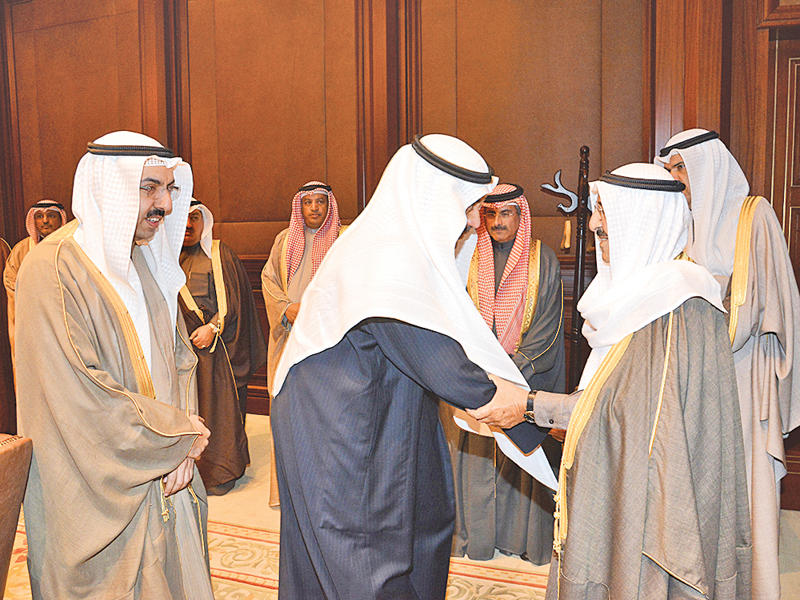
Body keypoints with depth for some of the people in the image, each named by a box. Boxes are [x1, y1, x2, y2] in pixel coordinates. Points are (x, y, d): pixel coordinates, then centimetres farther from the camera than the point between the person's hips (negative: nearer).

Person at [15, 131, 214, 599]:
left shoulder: (150, 262, 7)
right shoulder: (54, 268, -18)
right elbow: (81, 395, -23)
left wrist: (184, 444, -6)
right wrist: (182, 434, -14)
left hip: (164, 480, 7)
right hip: (97, 492, -7)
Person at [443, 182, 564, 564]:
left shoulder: (543, 261, -1)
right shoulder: (469, 259, 3)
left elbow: (547, 325, -4)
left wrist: (513, 369, -13)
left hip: (529, 377, -1)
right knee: (476, 453, 3)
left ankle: (523, 536, 18)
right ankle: (477, 535, 18)